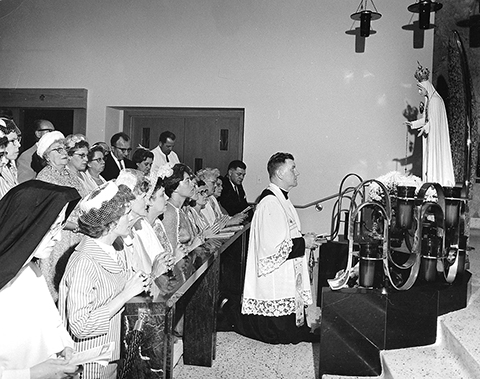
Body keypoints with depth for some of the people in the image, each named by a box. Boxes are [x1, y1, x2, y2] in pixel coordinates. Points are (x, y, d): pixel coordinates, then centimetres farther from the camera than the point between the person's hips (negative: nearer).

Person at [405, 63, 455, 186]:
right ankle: (430, 180, 10)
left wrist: (425, 127, -23)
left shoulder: (436, 100, -15)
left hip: (436, 135, -9)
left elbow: (435, 120, -19)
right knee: (429, 157, 7)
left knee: (436, 156, -6)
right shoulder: (428, 99, 13)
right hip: (430, 135, 9)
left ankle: (438, 180, -2)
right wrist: (413, 124, 13)